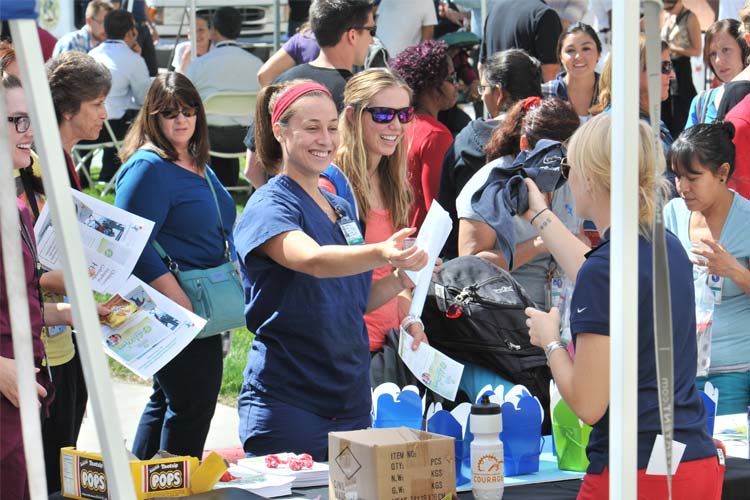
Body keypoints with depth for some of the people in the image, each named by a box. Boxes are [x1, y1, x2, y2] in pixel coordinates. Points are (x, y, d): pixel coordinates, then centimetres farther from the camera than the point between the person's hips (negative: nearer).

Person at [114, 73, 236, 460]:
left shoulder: (198, 167, 15)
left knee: (166, 402, 17)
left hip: (204, 311, 10)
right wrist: (182, 304, -24)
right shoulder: (148, 167, -15)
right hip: (177, 312, -10)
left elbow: (219, 233, 27)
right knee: (192, 406, -6)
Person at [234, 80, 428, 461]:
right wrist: (381, 253, -48)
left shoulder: (342, 209, 14)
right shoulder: (268, 207, -10)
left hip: (351, 401, 7)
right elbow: (312, 259, -31)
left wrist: (401, 281, 2)